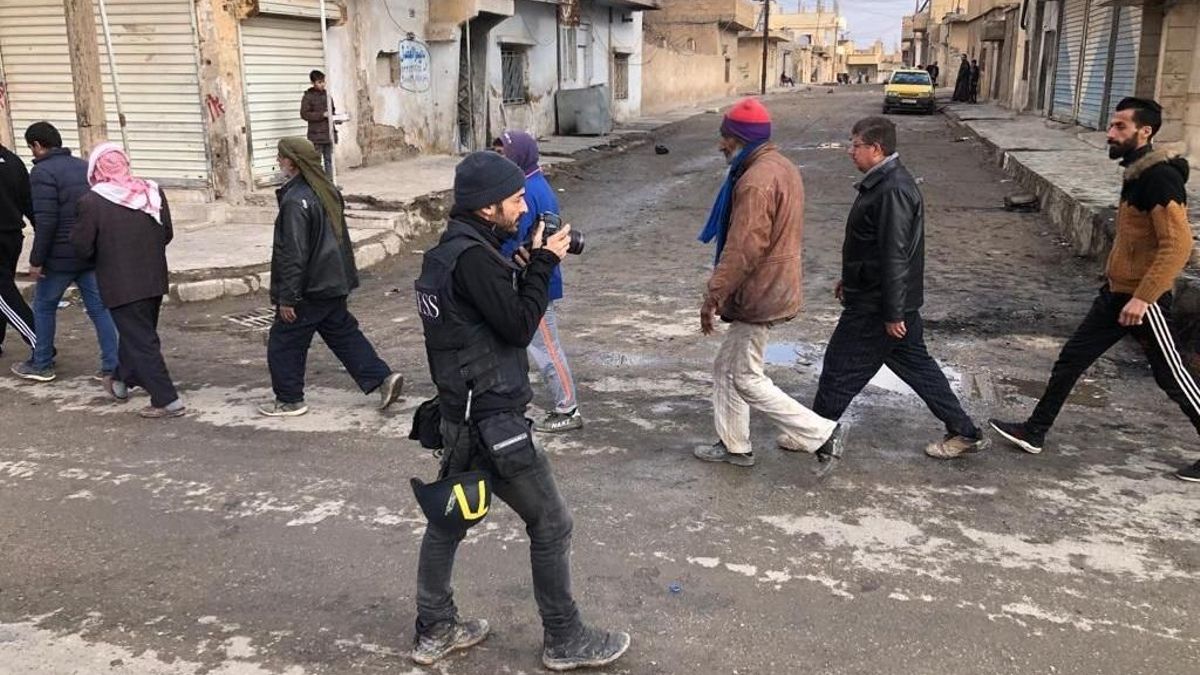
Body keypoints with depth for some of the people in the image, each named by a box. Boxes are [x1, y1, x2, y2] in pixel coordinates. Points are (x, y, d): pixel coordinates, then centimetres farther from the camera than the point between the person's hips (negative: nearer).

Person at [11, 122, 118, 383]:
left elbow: (45, 221, -19)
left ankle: (41, 365, 22)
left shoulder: (42, 172, -12)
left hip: (60, 256, -6)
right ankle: (113, 366, 3)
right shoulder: (84, 167, 10)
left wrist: (36, 260, -14)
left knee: (44, 306, 12)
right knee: (99, 307, 6)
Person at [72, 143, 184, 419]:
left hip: (121, 284, -6)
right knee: (135, 332, 23)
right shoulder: (153, 192, -1)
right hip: (154, 280, 6)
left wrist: (100, 258, 10)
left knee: (141, 341, 0)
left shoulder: (92, 202, -15)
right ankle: (121, 381, 43)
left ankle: (167, 400, -1)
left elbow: (82, 246, -10)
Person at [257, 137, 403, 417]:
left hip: (309, 289, -9)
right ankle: (382, 377, 11)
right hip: (334, 284, 9)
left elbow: (293, 254, -22)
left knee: (284, 343, 6)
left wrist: (287, 297, -17)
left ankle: (289, 400, 16)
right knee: (344, 334, 17)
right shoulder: (327, 191, 6)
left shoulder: (295, 201, -21)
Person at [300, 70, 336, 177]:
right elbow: (304, 114, -12)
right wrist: (322, 115, -18)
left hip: (328, 133, 5)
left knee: (329, 159, 10)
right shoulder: (308, 96, -5)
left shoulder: (326, 94, 12)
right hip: (316, 135, -5)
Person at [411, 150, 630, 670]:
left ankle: (434, 630, 32)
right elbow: (519, 326, -20)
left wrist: (535, 262, 2)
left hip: (461, 413, 10)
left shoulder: (450, 250, 9)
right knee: (551, 524, 4)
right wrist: (545, 263, -11)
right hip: (492, 418, -10)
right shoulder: (472, 257, -22)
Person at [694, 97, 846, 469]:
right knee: (727, 368, 19)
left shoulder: (756, 180, -23)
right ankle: (733, 445, 29)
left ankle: (822, 432, 5)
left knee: (746, 379, 0)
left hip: (758, 297, -10)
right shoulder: (783, 167, 10)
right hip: (775, 286, 10)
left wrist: (713, 295, -19)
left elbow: (742, 249, -27)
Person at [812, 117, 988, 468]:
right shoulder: (884, 182, 10)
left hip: (876, 306, -10)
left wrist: (892, 313, -23)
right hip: (872, 297, 10)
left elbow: (895, 256, -25)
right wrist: (849, 279, 26)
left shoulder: (893, 191, -23)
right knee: (915, 363, 16)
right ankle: (964, 432, 24)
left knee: (840, 367, 3)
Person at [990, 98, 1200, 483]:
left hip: (1143, 300, -9)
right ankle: (1035, 432, 19)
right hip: (1115, 293, 9)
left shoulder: (1160, 178, -20)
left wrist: (1143, 297, -27)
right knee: (1071, 359, 10)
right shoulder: (1137, 173, 9)